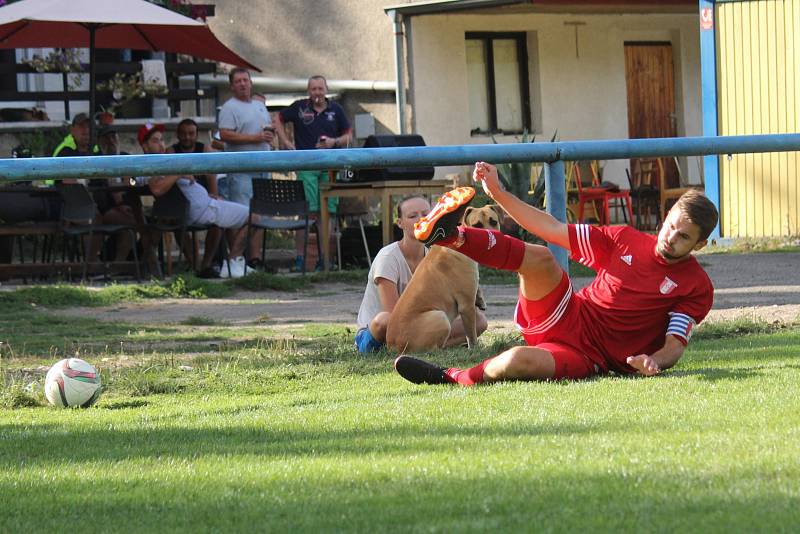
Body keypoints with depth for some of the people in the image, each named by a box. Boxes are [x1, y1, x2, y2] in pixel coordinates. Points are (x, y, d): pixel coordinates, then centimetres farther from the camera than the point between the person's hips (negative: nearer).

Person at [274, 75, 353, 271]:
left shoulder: (335, 110, 11)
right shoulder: (299, 107, 6)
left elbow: (349, 136, 15)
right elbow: (278, 120, 19)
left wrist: (335, 142, -5)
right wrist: (286, 142, 8)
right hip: (306, 166, -2)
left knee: (328, 212, 1)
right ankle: (299, 257, -9)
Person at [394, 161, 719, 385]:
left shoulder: (697, 288, -2)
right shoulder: (626, 240, 9)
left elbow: (675, 346, -9)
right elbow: (552, 229, 11)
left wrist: (653, 361, -33)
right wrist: (498, 193, 6)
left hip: (591, 357, -4)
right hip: (566, 319, 4)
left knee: (519, 361, -37)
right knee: (540, 258, -25)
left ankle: (453, 379, -15)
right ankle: (451, 236, -29)